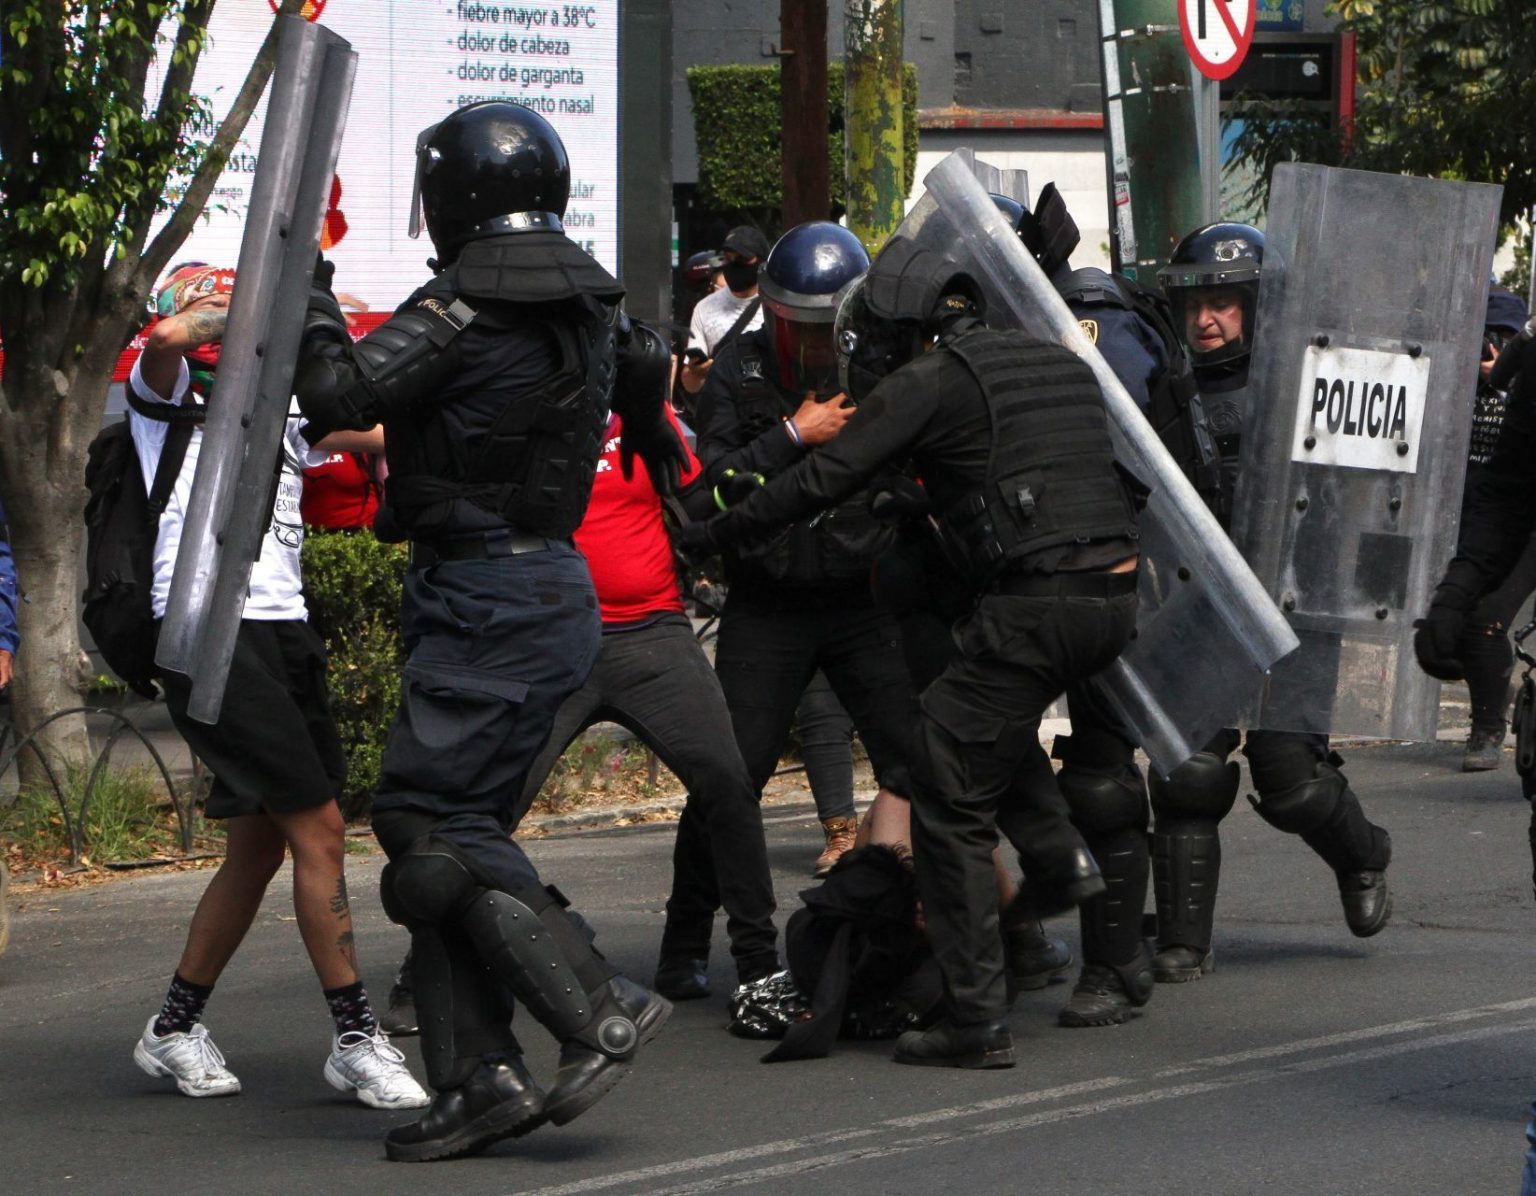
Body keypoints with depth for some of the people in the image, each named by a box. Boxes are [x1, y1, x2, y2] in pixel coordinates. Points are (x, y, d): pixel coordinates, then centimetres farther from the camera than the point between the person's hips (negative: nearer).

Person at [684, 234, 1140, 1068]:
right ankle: (1058, 855, 20)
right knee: (986, 705, 35)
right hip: (1116, 594, 8)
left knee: (948, 800, 0)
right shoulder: (1061, 365, 20)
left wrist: (706, 537, 5)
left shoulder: (930, 381, -1)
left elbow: (821, 483, -5)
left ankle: (974, 1021, -3)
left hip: (1033, 607, -8)